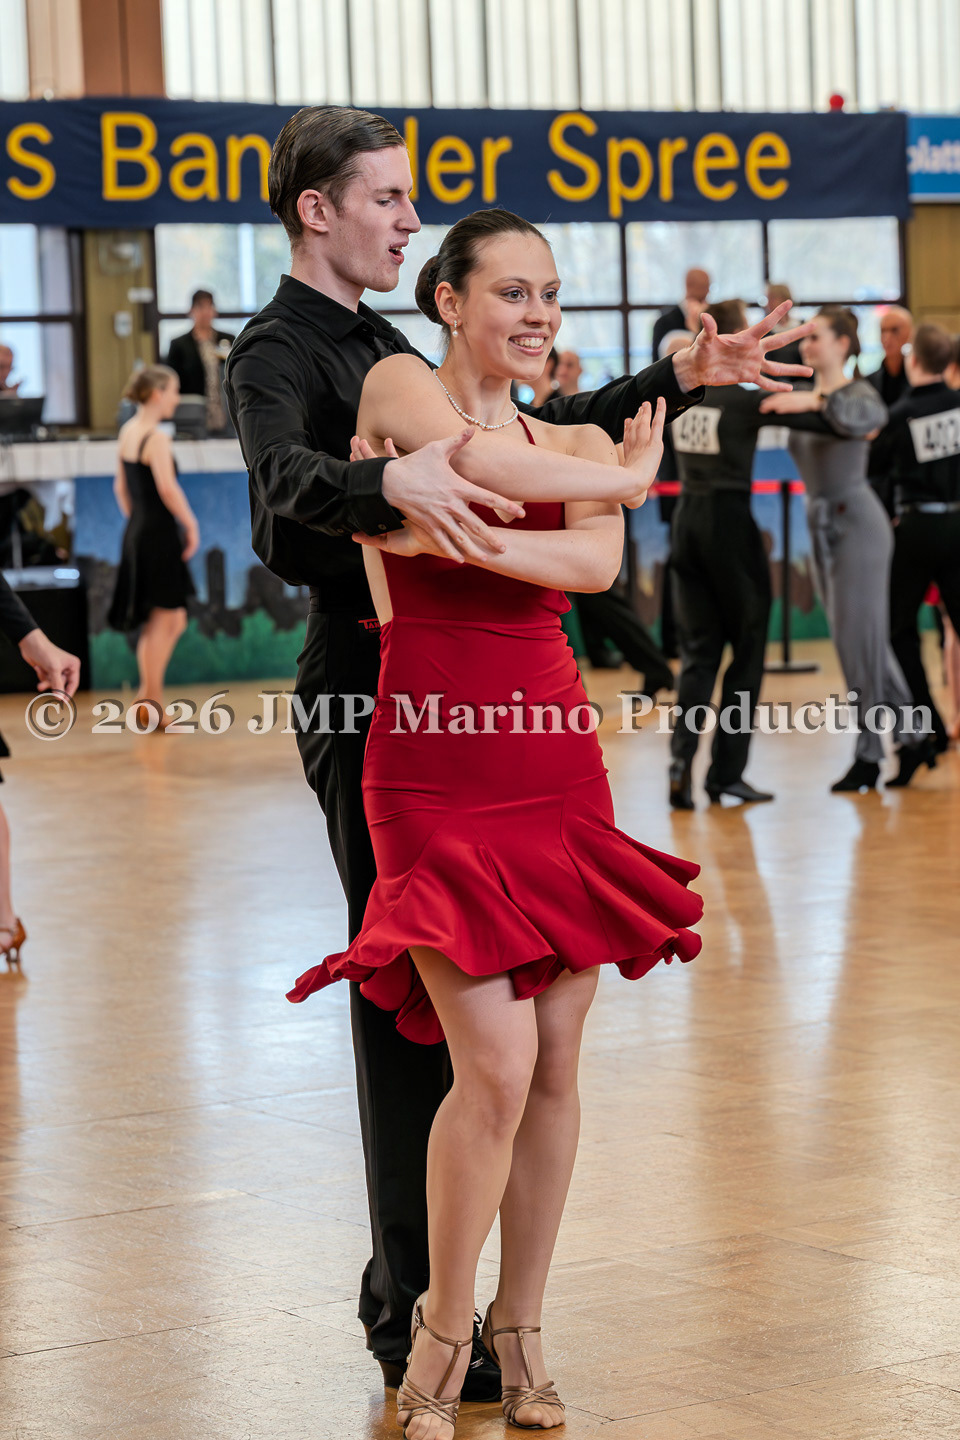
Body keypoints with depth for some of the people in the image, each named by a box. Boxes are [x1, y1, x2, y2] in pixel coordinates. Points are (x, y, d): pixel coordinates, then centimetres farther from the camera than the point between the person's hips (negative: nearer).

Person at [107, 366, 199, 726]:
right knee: (163, 620, -1)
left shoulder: (127, 431, 11)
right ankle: (152, 700, 3)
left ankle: (146, 695, 15)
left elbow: (121, 487, 17)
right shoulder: (156, 437, -16)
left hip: (137, 531, 9)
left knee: (173, 620, 16)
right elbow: (167, 487, -26)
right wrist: (191, 524, -17)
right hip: (159, 534, -9)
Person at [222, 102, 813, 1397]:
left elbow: (521, 439, 25)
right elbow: (286, 480, -32)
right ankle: (414, 1315, 0)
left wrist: (678, 381, 18)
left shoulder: (384, 350, 19)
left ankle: (410, 1284, 24)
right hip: (366, 694, -9)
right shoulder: (278, 352, -10)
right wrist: (393, 481, -52)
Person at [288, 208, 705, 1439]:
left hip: (554, 761, 5)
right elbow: (474, 463, -20)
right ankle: (441, 1339, 7)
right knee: (496, 1065, -12)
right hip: (434, 770, -5)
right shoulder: (399, 386, 2)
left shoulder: (577, 445, 15)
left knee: (555, 1067, 5)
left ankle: (518, 1337, 19)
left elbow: (594, 565, -7)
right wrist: (629, 476, -7)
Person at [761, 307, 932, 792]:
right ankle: (913, 734, 23)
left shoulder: (856, 392, -12)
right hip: (821, 527, 8)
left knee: (860, 638, -5)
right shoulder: (802, 396, 10)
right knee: (855, 640, 12)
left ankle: (869, 756, 3)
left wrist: (816, 401, -48)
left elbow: (871, 414, -35)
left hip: (857, 523, -8)